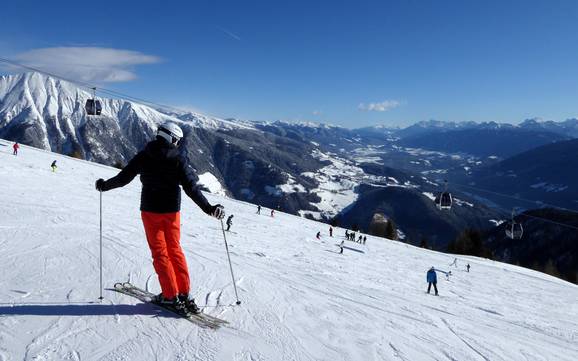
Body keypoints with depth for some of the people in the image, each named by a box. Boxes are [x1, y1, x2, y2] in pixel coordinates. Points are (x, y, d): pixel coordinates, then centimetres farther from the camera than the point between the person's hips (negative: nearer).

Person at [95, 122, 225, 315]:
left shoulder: (143, 156, -3)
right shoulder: (179, 160, -7)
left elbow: (123, 178, 2)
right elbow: (191, 188, -14)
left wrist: (104, 185, 19)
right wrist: (208, 208, -11)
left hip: (150, 211, 0)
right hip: (172, 211, 0)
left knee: (160, 253, 6)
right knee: (175, 250, 13)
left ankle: (171, 296, 5)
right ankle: (184, 294, 14)